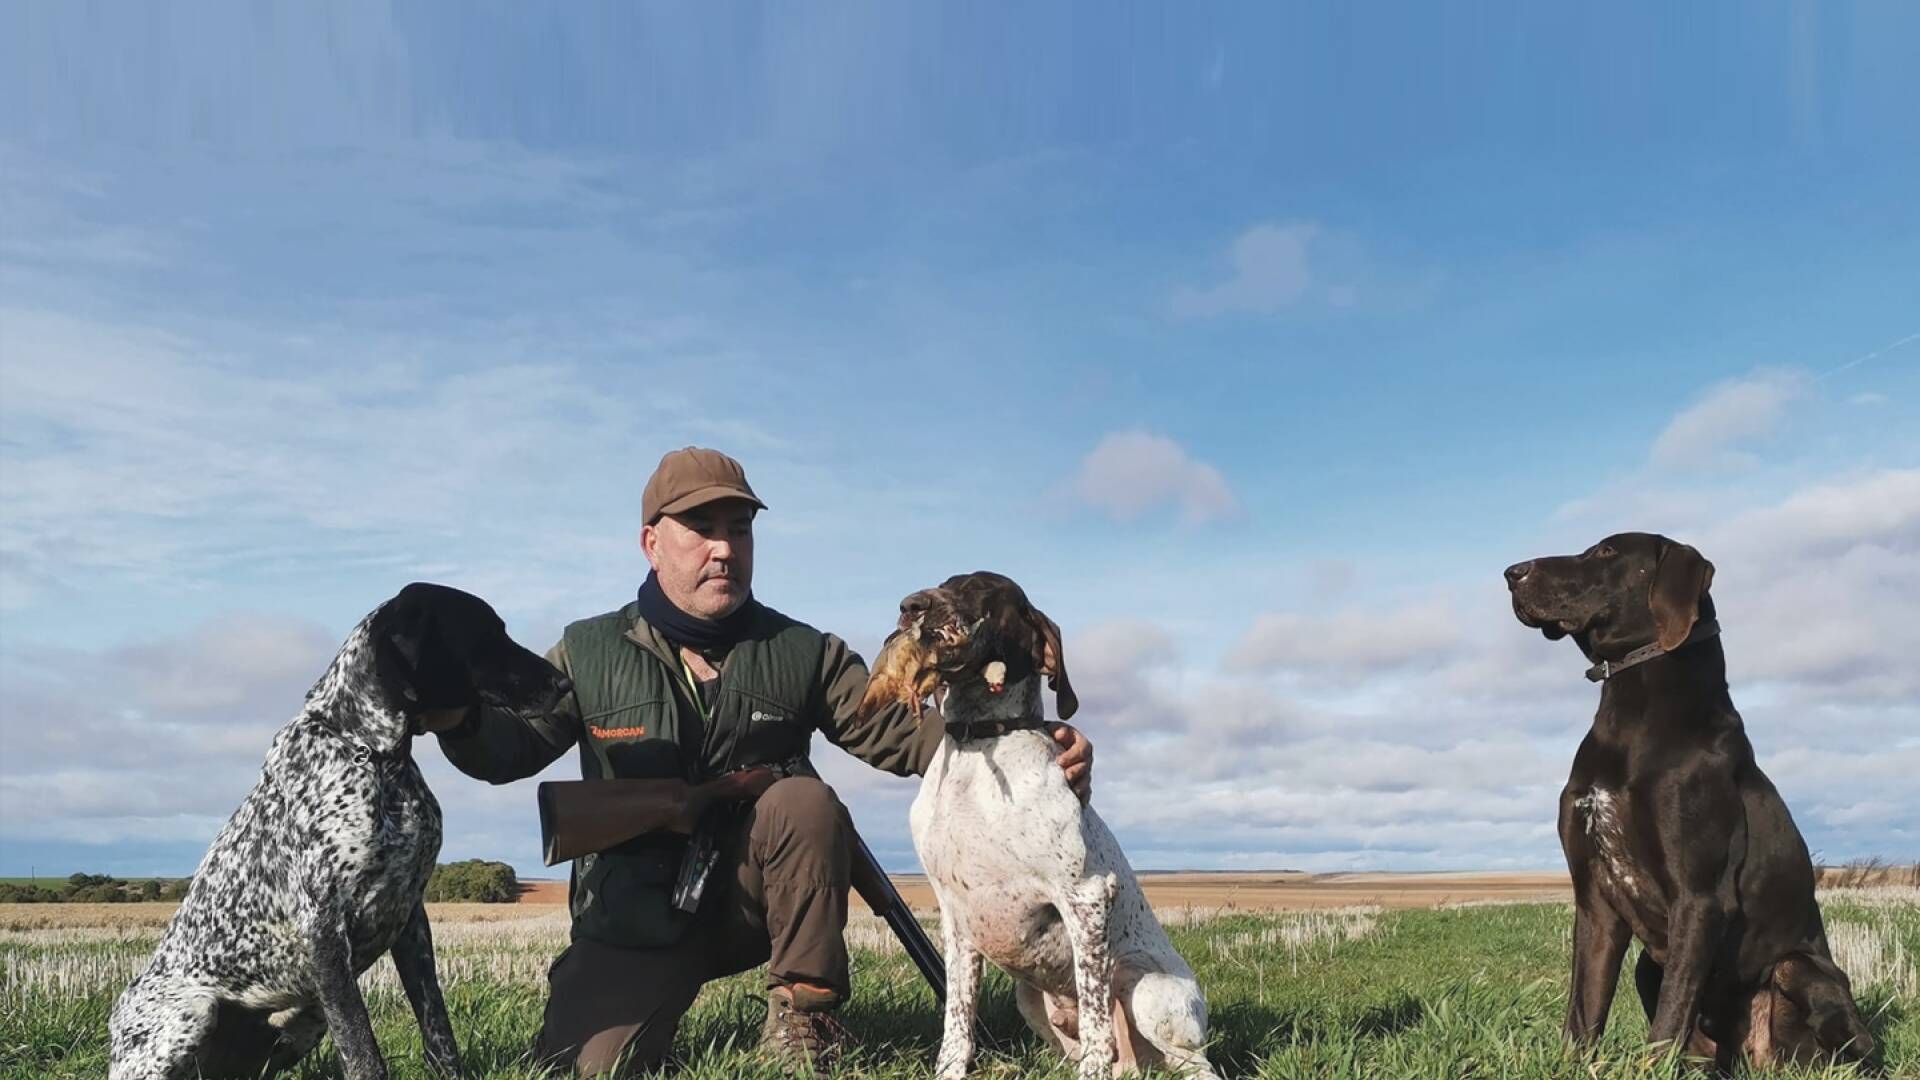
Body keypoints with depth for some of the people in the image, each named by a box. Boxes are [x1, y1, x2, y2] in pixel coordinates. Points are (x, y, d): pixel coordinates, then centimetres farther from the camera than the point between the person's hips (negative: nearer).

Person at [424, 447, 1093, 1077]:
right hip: (634, 919, 0)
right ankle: (665, 1000, 18)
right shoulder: (589, 654, -1)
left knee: (807, 800, -29)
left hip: (755, 895, 0)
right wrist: (458, 717, -25)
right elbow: (510, 746, 1)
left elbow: (897, 731, -7)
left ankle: (801, 1017, -15)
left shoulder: (803, 654, -1)